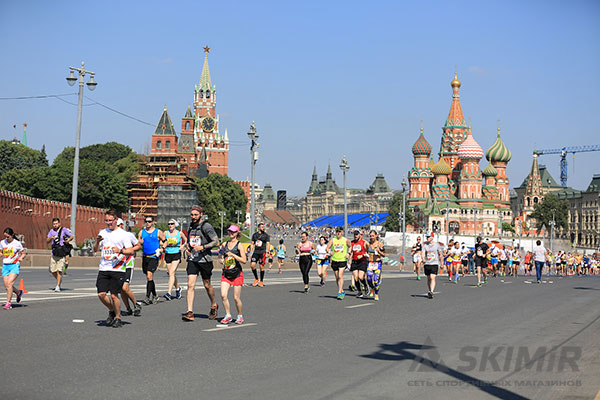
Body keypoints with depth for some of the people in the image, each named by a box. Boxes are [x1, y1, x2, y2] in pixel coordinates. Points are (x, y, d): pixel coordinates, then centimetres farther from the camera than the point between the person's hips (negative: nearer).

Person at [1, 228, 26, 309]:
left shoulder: (17, 243, -4)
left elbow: (24, 253, 5)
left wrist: (21, 257, -16)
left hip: (15, 266, -4)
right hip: (5, 266, 5)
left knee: (9, 283, -19)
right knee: (6, 285, 0)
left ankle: (8, 303, -13)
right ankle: (18, 293, 29)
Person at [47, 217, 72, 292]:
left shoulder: (64, 230, 2)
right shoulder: (52, 231, 11)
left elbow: (71, 236, 6)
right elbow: (47, 241, 6)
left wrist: (68, 240, -16)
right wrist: (51, 238, -16)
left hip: (62, 253, -4)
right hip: (54, 253, 4)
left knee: (59, 270, -12)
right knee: (52, 271, 3)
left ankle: (58, 286, -8)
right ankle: (59, 280, 31)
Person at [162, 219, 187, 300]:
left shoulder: (180, 233, 1)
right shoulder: (165, 233, 6)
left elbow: (186, 241, 14)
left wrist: (183, 246, -4)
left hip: (176, 255, -4)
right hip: (168, 255, 4)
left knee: (172, 273, -17)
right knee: (171, 274, 9)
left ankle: (169, 293, -25)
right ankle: (178, 288, 36)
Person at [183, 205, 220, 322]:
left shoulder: (206, 226, -9)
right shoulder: (190, 227, 10)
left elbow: (216, 242, -11)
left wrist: (203, 247, -20)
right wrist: (188, 249, 8)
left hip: (204, 259, -4)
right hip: (192, 259, 5)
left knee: (207, 285, 8)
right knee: (190, 285, -8)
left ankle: (214, 306, 33)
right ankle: (190, 312, -10)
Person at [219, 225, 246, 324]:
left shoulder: (239, 245, -5)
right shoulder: (224, 245, 8)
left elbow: (244, 261, -11)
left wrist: (233, 255, -19)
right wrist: (222, 260, 2)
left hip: (237, 273, -4)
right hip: (226, 273, 4)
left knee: (236, 298, 0)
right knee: (223, 295, -11)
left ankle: (240, 316, 20)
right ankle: (228, 315, 5)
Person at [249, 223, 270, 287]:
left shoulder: (266, 235, 3)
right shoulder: (255, 234, 11)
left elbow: (268, 244, -1)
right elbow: (252, 244, 15)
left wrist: (267, 253, -11)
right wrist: (251, 252, 8)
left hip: (262, 252, -3)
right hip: (255, 252, 3)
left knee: (261, 266, -3)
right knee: (252, 265, -8)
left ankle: (261, 281, 8)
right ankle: (256, 279, 9)